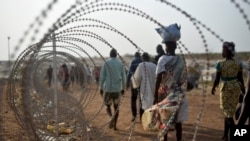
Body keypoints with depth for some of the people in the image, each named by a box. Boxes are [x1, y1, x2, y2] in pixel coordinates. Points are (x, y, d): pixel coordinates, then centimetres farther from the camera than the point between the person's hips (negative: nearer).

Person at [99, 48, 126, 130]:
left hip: (108, 88, -2)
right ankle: (114, 125, 6)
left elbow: (102, 76, -6)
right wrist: (123, 88, 13)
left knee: (108, 105, 13)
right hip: (117, 88, 2)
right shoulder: (120, 64, 4)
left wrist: (101, 88, 2)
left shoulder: (106, 63, -4)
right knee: (116, 107, 12)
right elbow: (123, 77, 4)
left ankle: (111, 117, -17)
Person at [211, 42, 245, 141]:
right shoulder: (238, 64, -2)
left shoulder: (220, 64, -13)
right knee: (230, 111, 15)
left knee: (226, 110, 7)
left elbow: (217, 79, -10)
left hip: (226, 88, -4)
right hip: (236, 88, 4)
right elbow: (241, 79, 2)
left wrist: (213, 88, 7)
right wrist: (243, 89, 15)